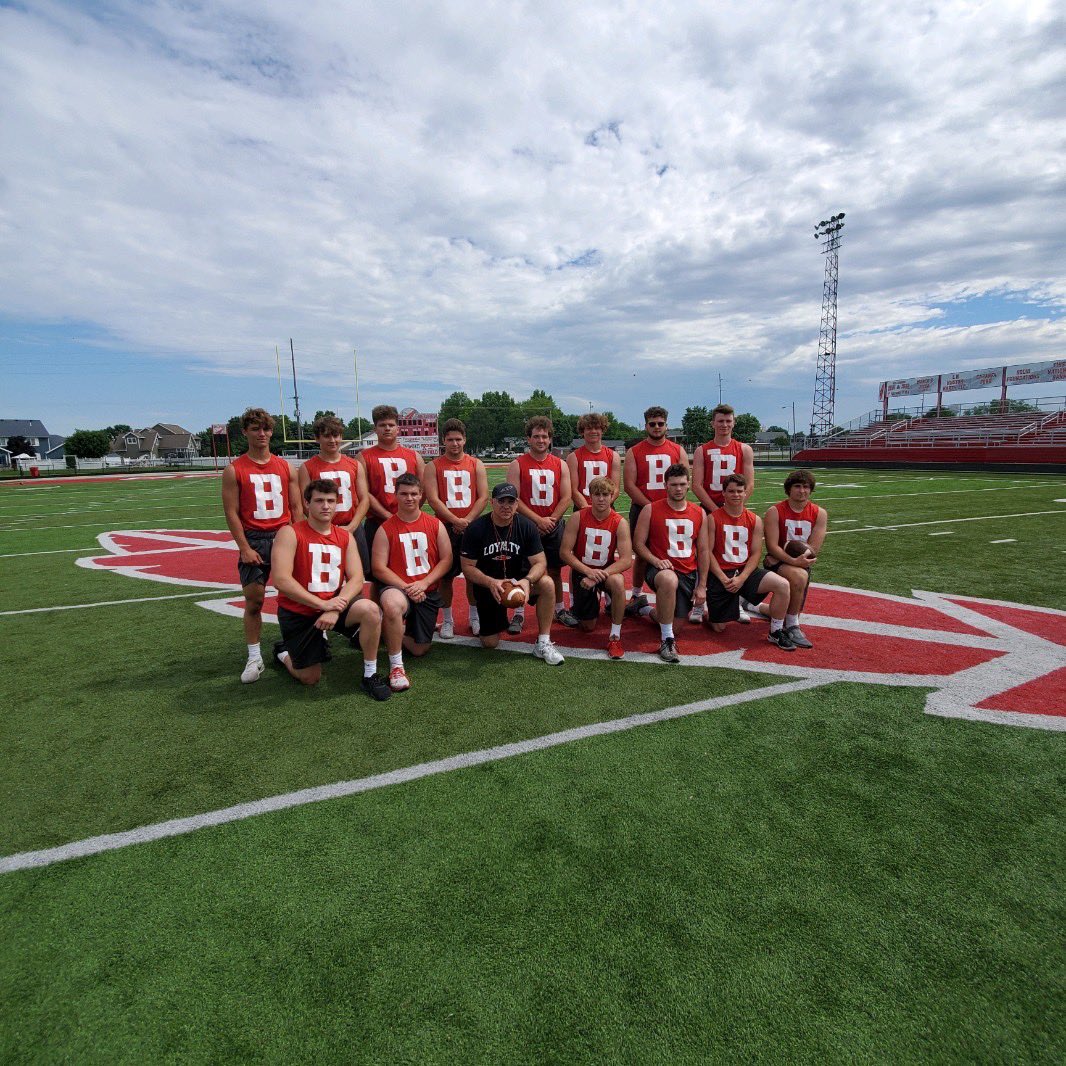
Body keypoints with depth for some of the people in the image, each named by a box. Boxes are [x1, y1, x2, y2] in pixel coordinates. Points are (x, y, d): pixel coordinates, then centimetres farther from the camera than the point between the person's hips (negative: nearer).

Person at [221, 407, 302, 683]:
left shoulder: (286, 467, 9)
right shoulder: (234, 470, 2)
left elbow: (296, 508, 9)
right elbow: (231, 512, -2)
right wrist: (244, 548, -8)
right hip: (254, 540, -2)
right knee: (253, 600, 0)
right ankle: (254, 657, 11)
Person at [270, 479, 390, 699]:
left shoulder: (345, 537, 2)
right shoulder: (290, 533, -12)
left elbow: (357, 579, -7)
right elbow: (281, 579, -22)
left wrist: (335, 610, -23)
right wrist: (322, 604, -26)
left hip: (334, 603, 3)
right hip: (298, 612, -3)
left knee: (370, 609, -28)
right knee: (310, 679, 3)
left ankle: (370, 675, -10)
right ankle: (283, 652, 37)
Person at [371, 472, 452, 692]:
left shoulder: (435, 525, 3)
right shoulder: (386, 529, -3)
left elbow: (446, 560, 0)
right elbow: (379, 568, -7)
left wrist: (423, 584, -14)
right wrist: (406, 587, -19)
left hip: (427, 592, 3)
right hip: (398, 588, -3)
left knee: (419, 650, 5)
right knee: (392, 605, -42)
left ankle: (395, 629, 40)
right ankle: (396, 666, -23)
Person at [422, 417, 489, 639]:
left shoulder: (476, 464, 6)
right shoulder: (433, 466, 2)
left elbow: (483, 497, -1)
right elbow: (433, 499, -7)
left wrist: (467, 520, -13)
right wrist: (455, 520, -17)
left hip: (471, 526, 1)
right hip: (445, 527, -1)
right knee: (446, 575, 4)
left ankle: (474, 617, 21)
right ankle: (447, 620, 17)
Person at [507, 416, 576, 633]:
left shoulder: (560, 465, 5)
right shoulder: (517, 465, -3)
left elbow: (566, 498, 2)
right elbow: (514, 499, -9)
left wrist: (550, 520, -11)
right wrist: (538, 520, -15)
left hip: (553, 525, 2)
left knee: (554, 570, 11)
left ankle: (560, 609, 25)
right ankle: (519, 614, 11)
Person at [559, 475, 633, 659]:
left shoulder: (620, 523, -15)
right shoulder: (577, 518, -15)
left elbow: (626, 560, -21)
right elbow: (564, 552, -15)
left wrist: (600, 575, -32)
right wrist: (588, 571, -26)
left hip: (607, 570, 0)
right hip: (582, 571, 1)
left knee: (618, 582, -38)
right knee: (588, 627, 5)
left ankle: (615, 636, -19)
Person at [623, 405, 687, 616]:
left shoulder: (678, 451, 8)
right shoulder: (634, 452, 3)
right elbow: (629, 485, -4)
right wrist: (650, 507, -12)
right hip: (641, 509, -1)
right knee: (641, 553, 6)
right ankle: (637, 596, 19)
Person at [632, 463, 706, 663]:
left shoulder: (699, 513, 6)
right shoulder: (650, 510, -4)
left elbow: (703, 551, 9)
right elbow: (638, 543, -3)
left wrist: (702, 585, 4)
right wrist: (656, 561, -20)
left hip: (689, 573, 4)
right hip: (660, 569, -4)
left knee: (673, 622, 6)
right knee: (669, 580, -42)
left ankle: (647, 610, 43)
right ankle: (667, 640, -24)